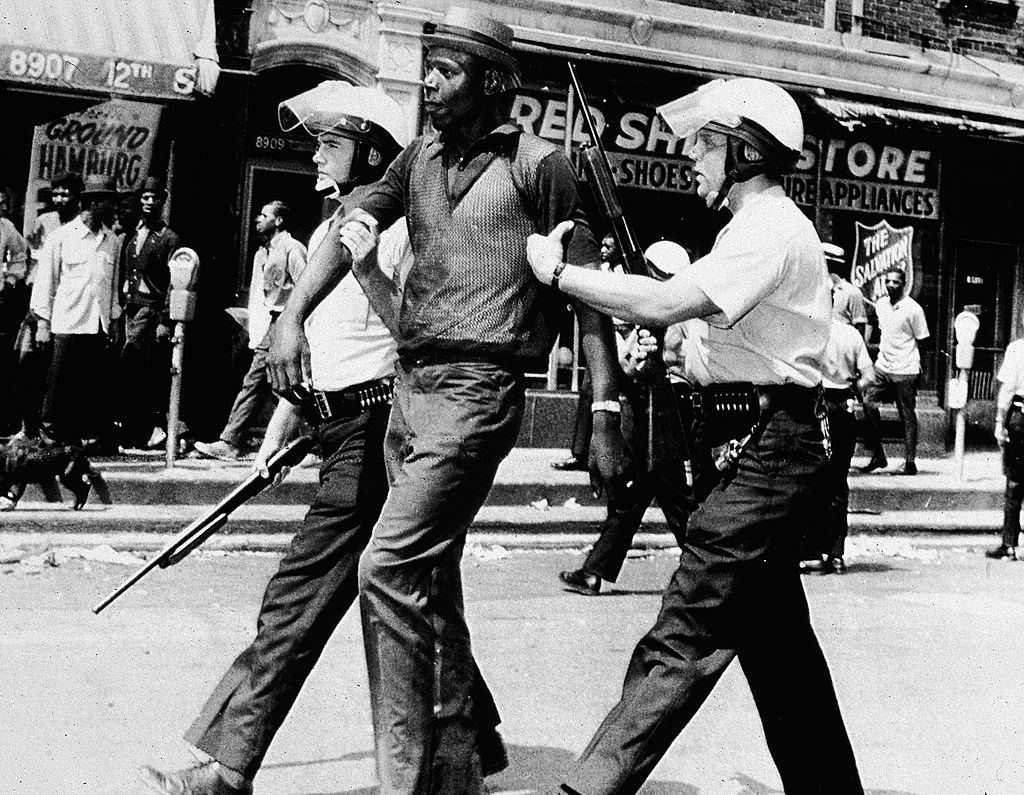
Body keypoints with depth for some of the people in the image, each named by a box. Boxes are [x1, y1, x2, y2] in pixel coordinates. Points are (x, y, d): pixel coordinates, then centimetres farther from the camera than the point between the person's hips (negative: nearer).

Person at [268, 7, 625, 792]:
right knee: (431, 580, 12)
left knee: (389, 571, -16)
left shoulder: (539, 165, -2)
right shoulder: (422, 156, 16)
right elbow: (353, 226, 12)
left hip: (477, 392, -7)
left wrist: (605, 412, -7)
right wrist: (292, 315, -3)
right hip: (410, 385, 7)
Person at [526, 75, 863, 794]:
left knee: (685, 635, -12)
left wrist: (556, 270, -17)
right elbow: (689, 314, 20)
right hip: (771, 445, 11)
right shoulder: (762, 225, 20)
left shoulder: (771, 227, -14)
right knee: (774, 633, 18)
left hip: (767, 447, -11)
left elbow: (663, 304, -25)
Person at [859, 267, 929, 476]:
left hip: (905, 371, -5)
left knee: (907, 416, 1)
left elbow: (921, 341, -3)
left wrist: (918, 367, -3)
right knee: (867, 403, -9)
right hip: (882, 367, 5)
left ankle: (910, 462, 9)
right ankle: (877, 455, 0)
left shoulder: (913, 309, -9)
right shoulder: (880, 304, 8)